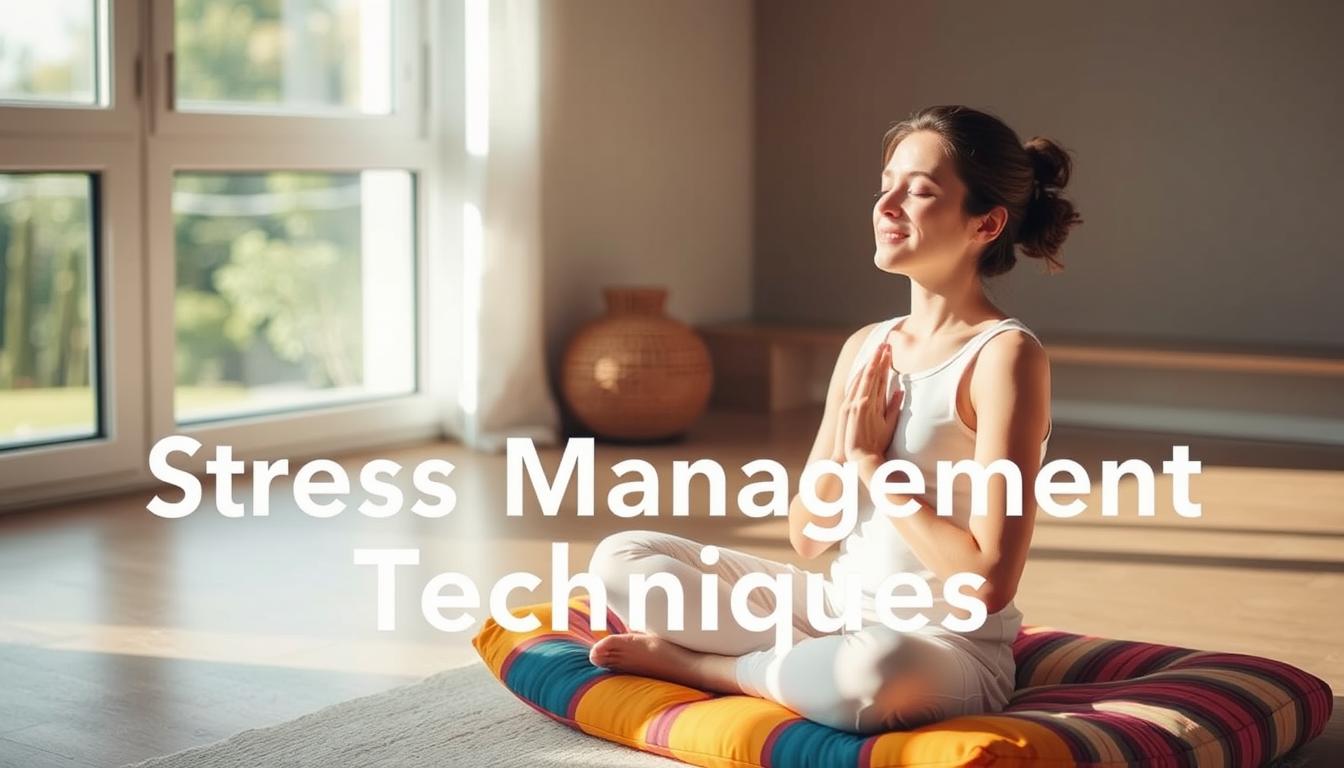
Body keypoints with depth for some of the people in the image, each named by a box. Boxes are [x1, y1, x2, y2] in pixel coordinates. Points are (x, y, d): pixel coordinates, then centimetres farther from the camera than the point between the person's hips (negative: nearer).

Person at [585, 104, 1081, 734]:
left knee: (872, 669, -42)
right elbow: (806, 537, 9)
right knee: (619, 558, 0)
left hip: (949, 650, -6)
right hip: (837, 611, 6)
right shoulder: (866, 347, 7)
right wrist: (844, 451, -11)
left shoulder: (1005, 355, -14)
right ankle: (811, 671, -8)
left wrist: (873, 463, -13)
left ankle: (693, 664, -12)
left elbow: (989, 581, -20)